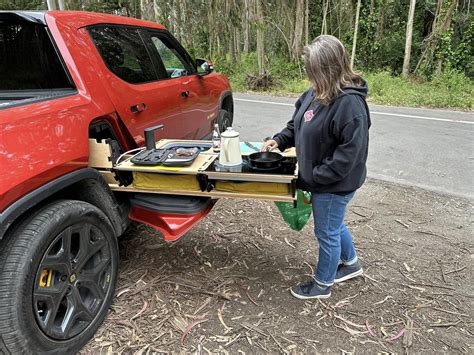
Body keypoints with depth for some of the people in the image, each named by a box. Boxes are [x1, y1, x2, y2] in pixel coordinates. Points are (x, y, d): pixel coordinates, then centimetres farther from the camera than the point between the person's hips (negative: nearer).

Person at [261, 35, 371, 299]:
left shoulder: (349, 103, -27)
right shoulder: (315, 93, -1)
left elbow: (350, 153, -28)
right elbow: (298, 125, 14)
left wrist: (313, 178, -23)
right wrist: (280, 140, -1)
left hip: (334, 185, -8)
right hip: (320, 179, 8)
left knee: (327, 233, 11)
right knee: (334, 226, 27)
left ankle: (323, 284, 35)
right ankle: (351, 264, 53)